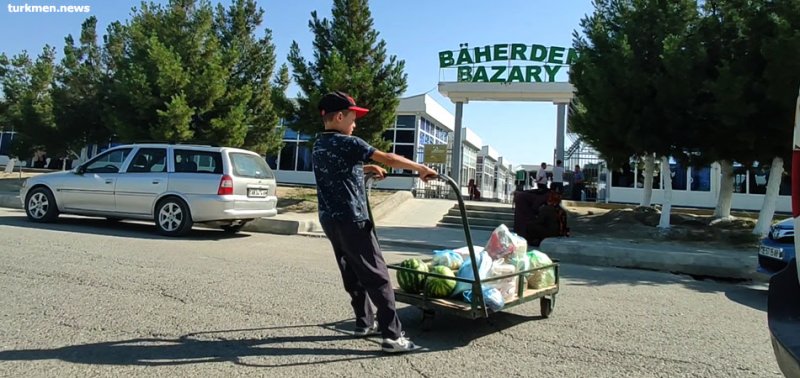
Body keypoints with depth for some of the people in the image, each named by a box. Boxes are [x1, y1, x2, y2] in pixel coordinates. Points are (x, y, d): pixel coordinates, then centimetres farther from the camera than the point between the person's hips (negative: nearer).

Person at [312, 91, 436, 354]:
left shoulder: (319, 145, 13)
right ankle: (392, 336, -5)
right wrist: (422, 169, -6)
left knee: (352, 275, 18)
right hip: (351, 221, -9)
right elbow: (389, 159, -16)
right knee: (377, 277, -6)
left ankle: (364, 323, 27)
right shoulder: (347, 143, -14)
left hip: (330, 219, 9)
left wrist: (367, 169, 26)